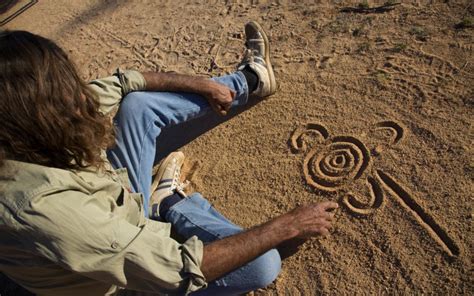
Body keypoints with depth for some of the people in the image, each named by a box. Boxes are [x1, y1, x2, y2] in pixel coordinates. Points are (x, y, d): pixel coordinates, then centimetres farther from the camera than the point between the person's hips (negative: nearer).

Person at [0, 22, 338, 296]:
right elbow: (184, 269, -39)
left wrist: (202, 85, -3)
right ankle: (170, 199, 1)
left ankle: (250, 79, 16)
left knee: (137, 103, -2)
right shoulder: (50, 210, -44)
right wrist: (288, 225, -30)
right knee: (263, 265, -28)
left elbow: (118, 85, -7)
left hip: (116, 207, 7)